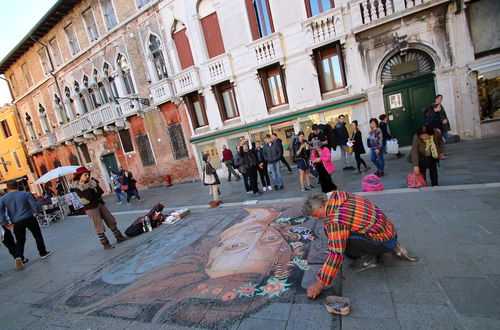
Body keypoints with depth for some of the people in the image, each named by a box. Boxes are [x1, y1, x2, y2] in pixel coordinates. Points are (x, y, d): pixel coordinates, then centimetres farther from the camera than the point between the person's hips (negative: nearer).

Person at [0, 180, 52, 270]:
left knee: (19, 241, 15)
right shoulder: (25, 194, -3)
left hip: (16, 223, 2)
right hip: (29, 219, -2)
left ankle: (18, 257, -6)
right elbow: (36, 207, -7)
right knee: (38, 236, 14)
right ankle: (43, 253, 22)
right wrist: (37, 210, 16)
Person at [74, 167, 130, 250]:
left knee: (111, 220, 8)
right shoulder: (78, 189, -8)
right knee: (99, 226, -4)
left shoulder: (92, 182, 7)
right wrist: (87, 189, -22)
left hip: (100, 204, 6)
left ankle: (119, 237, 19)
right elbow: (88, 199, -20)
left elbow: (101, 192, -1)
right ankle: (105, 244, 8)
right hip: (91, 208, -6)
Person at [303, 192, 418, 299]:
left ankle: (369, 258, -1)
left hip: (385, 241, -10)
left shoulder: (335, 219, -27)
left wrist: (319, 284, -22)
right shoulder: (340, 197, -1)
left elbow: (336, 253, -28)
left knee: (341, 241, -23)